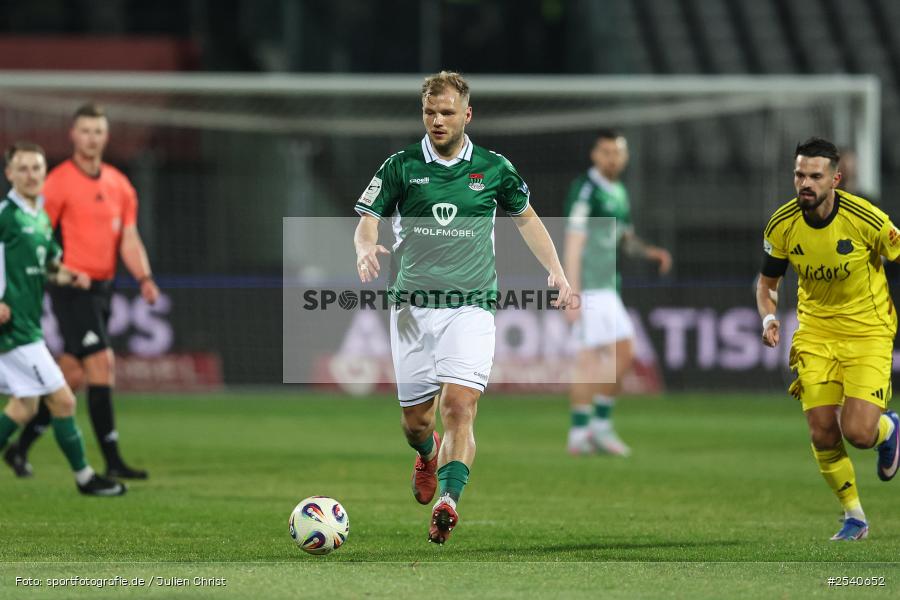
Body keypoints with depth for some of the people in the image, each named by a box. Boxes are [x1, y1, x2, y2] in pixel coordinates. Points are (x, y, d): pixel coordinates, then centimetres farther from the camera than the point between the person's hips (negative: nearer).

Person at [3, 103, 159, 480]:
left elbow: (129, 240, 8)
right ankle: (113, 461, -13)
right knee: (101, 367, -14)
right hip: (72, 289, -7)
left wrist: (144, 278, -8)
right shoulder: (59, 181, -7)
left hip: (101, 289, 7)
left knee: (72, 376, 10)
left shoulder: (119, 184, 11)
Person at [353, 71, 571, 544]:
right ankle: (427, 457, 43)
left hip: (470, 306, -1)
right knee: (415, 420, 8)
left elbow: (525, 218, 19)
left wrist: (555, 271, 10)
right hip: (412, 309, 1)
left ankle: (448, 501, -29)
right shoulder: (401, 166, 3)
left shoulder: (494, 168, 5)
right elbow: (367, 220, 3)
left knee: (459, 405, -20)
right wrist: (366, 248, -21)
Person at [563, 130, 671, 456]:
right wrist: (573, 294, -20)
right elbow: (573, 245, -16)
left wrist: (652, 252, 5)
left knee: (589, 362, 7)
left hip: (606, 286, 9)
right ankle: (601, 425, -6)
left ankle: (579, 434, 10)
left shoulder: (618, 194, 16)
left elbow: (627, 240, 26)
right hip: (589, 287, -9)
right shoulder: (585, 189, -11)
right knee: (622, 352, -12)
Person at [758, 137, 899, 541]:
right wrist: (769, 318, -13)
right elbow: (767, 282, 7)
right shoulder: (782, 225, -9)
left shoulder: (865, 219, -20)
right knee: (823, 434, -5)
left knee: (858, 433, -15)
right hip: (815, 330, 3)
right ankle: (854, 517, 16)